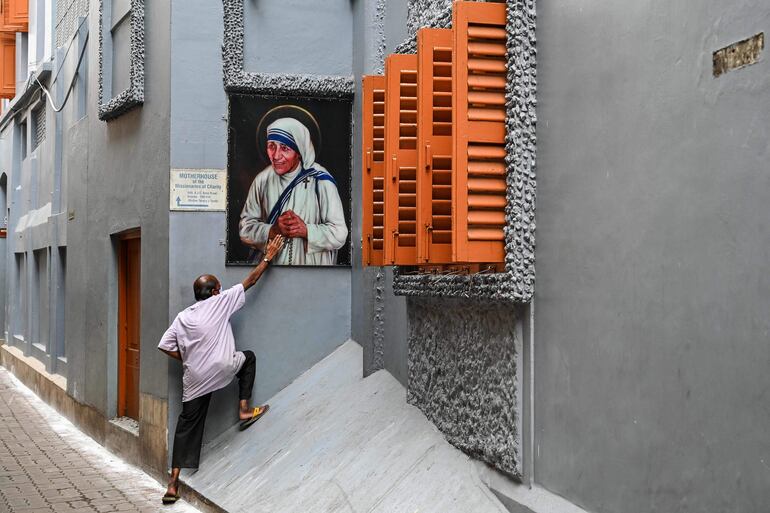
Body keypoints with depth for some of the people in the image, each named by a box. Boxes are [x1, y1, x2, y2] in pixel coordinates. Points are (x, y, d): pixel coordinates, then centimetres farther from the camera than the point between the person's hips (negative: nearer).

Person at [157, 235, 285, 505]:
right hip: (221, 369, -4)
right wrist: (268, 258, 16)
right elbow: (250, 281, 6)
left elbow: (166, 346, 5)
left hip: (194, 379, 4)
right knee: (248, 358, 27)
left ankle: (174, 483, 2)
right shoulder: (220, 303, 1)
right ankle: (244, 411, 22)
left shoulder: (183, 317, 12)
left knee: (187, 426, 8)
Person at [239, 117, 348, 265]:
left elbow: (339, 234, -15)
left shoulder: (320, 181, -16)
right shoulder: (262, 180, -6)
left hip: (312, 267, -3)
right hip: (269, 263, 3)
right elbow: (245, 228, -4)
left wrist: (305, 230, -28)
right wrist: (272, 230, -21)